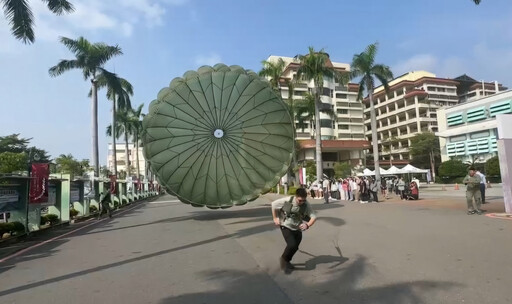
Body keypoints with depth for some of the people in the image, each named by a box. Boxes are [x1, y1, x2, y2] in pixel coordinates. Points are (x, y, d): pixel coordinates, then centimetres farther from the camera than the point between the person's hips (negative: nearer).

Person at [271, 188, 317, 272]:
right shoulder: (287, 201, -24)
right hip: (286, 226, -4)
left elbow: (313, 217, -18)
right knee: (292, 245, -19)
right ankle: (283, 258, 10)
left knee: (295, 247, 11)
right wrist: (275, 218, -7)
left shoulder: (306, 205, -17)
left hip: (297, 229, 4)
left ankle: (287, 261, 39)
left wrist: (308, 225, -37)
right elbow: (274, 204, -10)